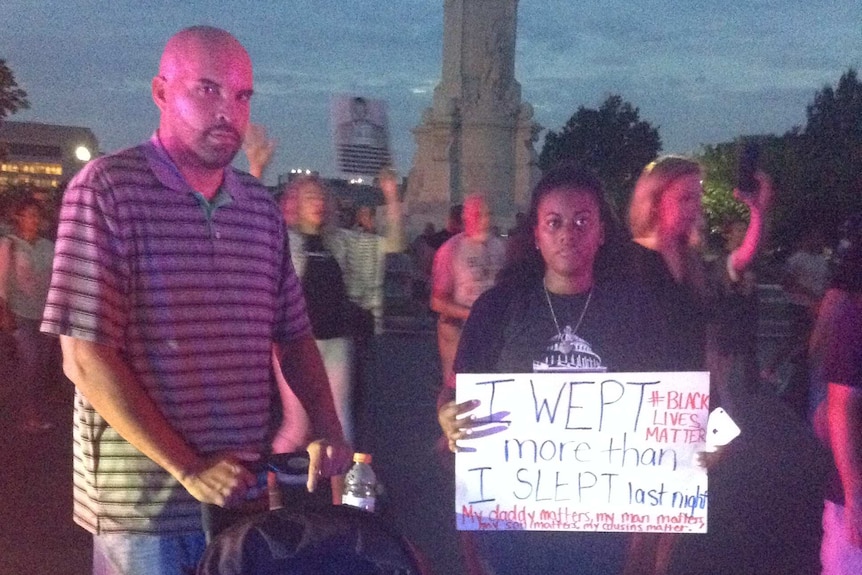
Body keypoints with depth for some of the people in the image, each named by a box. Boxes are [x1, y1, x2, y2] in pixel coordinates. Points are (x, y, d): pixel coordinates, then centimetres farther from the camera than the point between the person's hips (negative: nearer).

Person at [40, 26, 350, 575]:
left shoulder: (262, 207, 6)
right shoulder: (107, 189, -11)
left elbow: (295, 337, 12)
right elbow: (85, 359, -15)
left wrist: (328, 430, -4)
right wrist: (188, 468, -16)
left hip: (244, 493, 5)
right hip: (142, 504, -5)